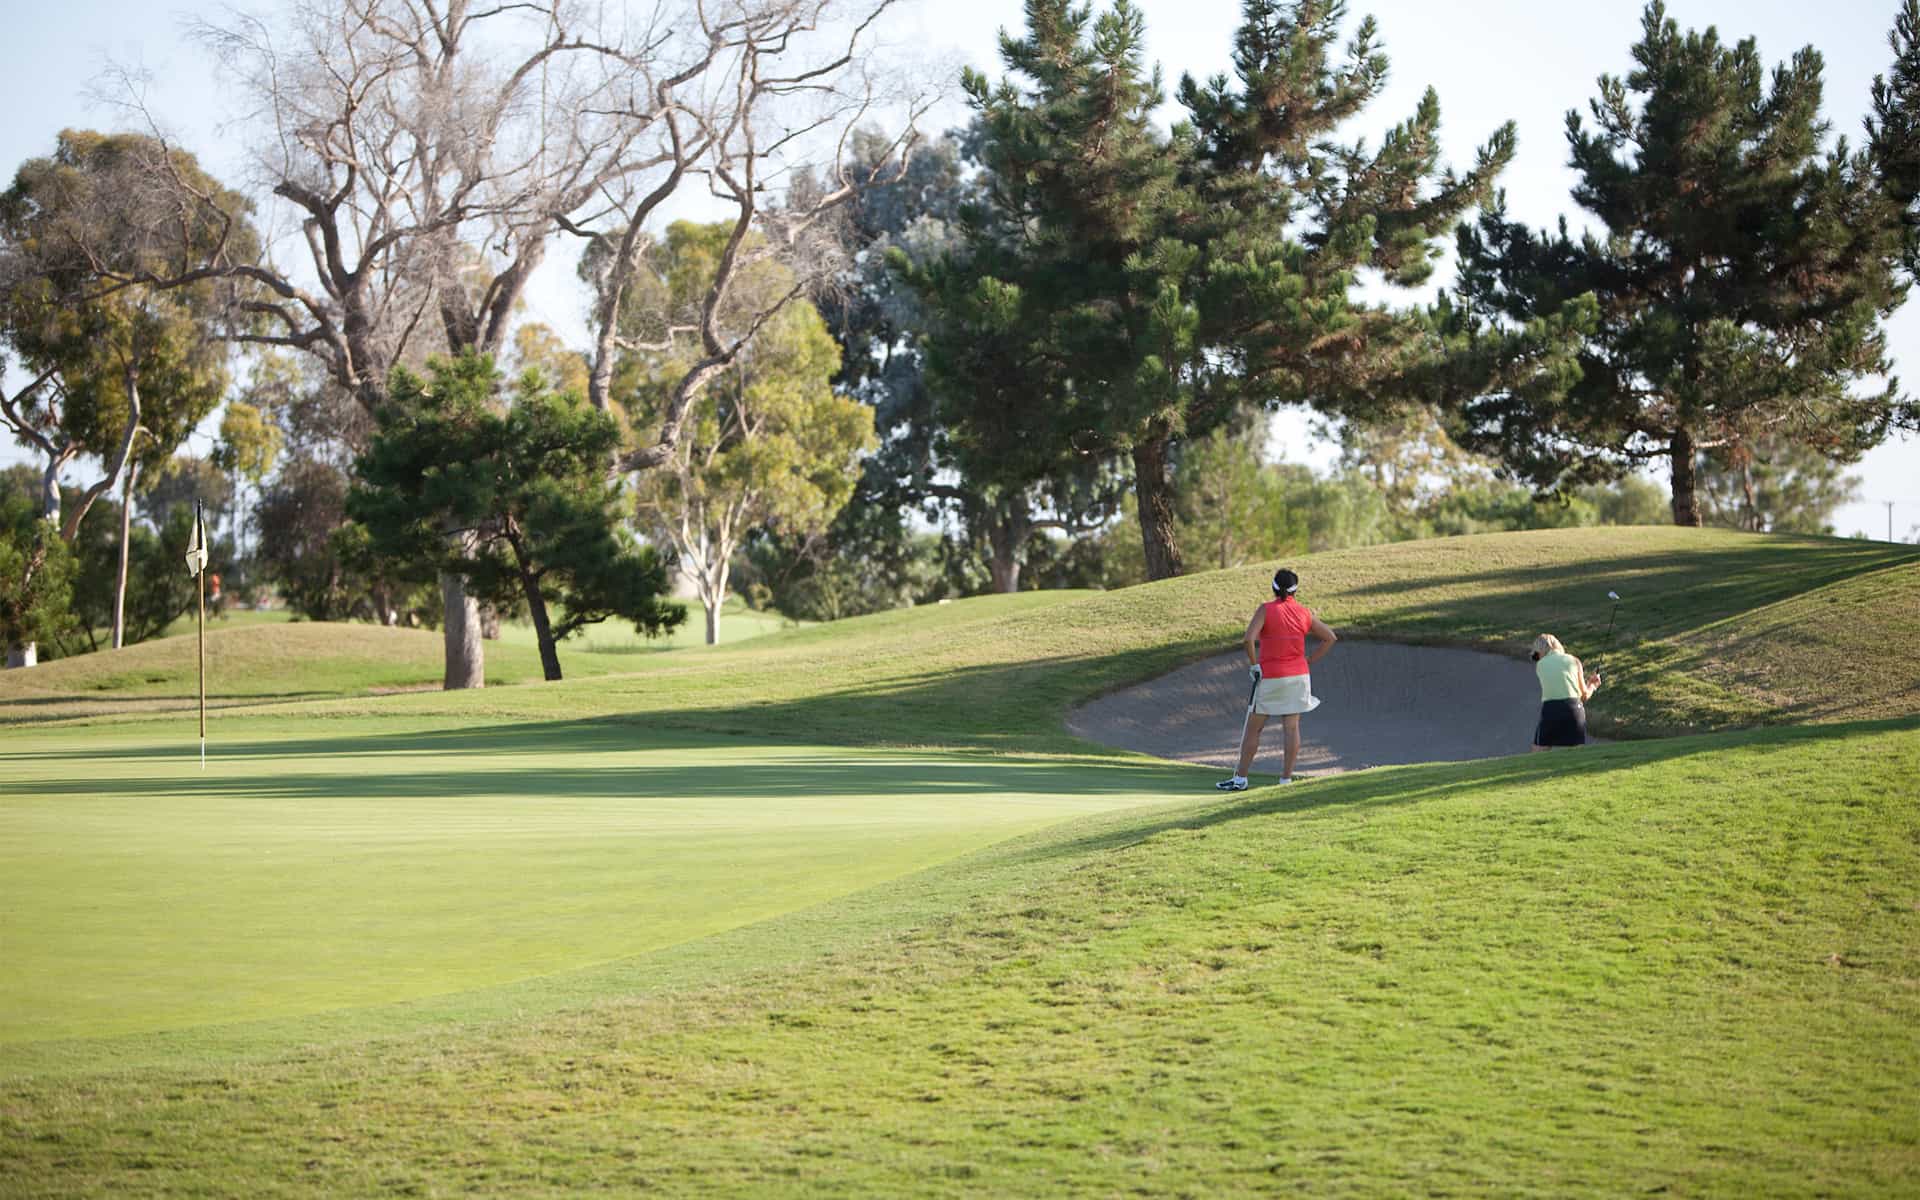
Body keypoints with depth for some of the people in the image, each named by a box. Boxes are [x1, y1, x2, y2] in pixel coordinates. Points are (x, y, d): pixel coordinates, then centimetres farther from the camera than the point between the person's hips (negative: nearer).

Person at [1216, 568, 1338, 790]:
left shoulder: (1265, 610, -10)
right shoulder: (1305, 613, 2)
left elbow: (1248, 640, -23)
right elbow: (1330, 638, 10)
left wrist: (1254, 664, -10)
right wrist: (1309, 661, 10)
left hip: (1269, 678, -3)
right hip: (1298, 676, 3)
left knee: (1253, 729, 6)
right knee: (1292, 727, 6)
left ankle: (1240, 778, 10)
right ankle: (1287, 778, 6)